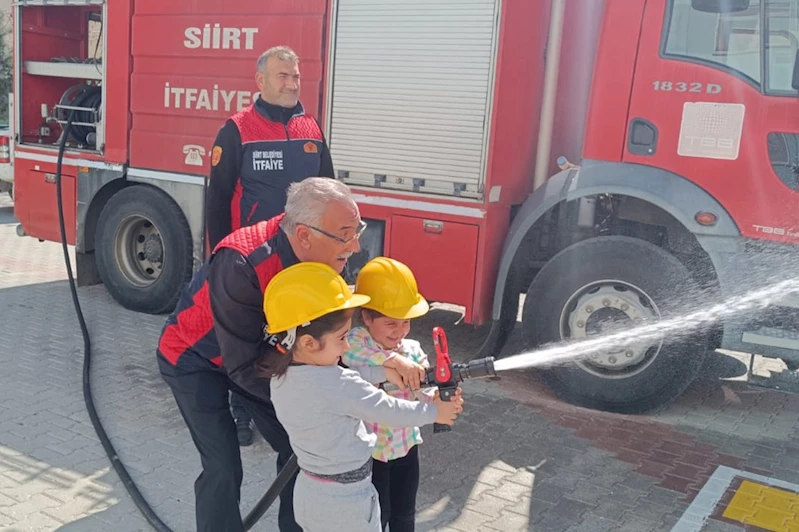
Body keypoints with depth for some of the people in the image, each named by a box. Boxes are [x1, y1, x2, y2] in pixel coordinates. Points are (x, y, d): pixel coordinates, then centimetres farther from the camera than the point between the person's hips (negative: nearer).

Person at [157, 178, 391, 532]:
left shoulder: (322, 257, -22)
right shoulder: (242, 265, -40)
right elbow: (243, 368, -34)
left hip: (257, 348, 6)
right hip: (194, 358, -6)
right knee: (223, 468, -11)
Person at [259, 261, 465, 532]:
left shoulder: (281, 377, -6)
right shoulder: (339, 385, -29)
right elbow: (390, 411, -17)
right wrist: (434, 411, -3)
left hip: (309, 492, 7)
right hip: (346, 501, -7)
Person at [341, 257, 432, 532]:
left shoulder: (413, 350, -5)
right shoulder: (355, 342, -19)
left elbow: (423, 396, -9)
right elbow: (340, 347, -43)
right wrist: (394, 360, -44)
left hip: (406, 445, 5)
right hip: (369, 450, -5)